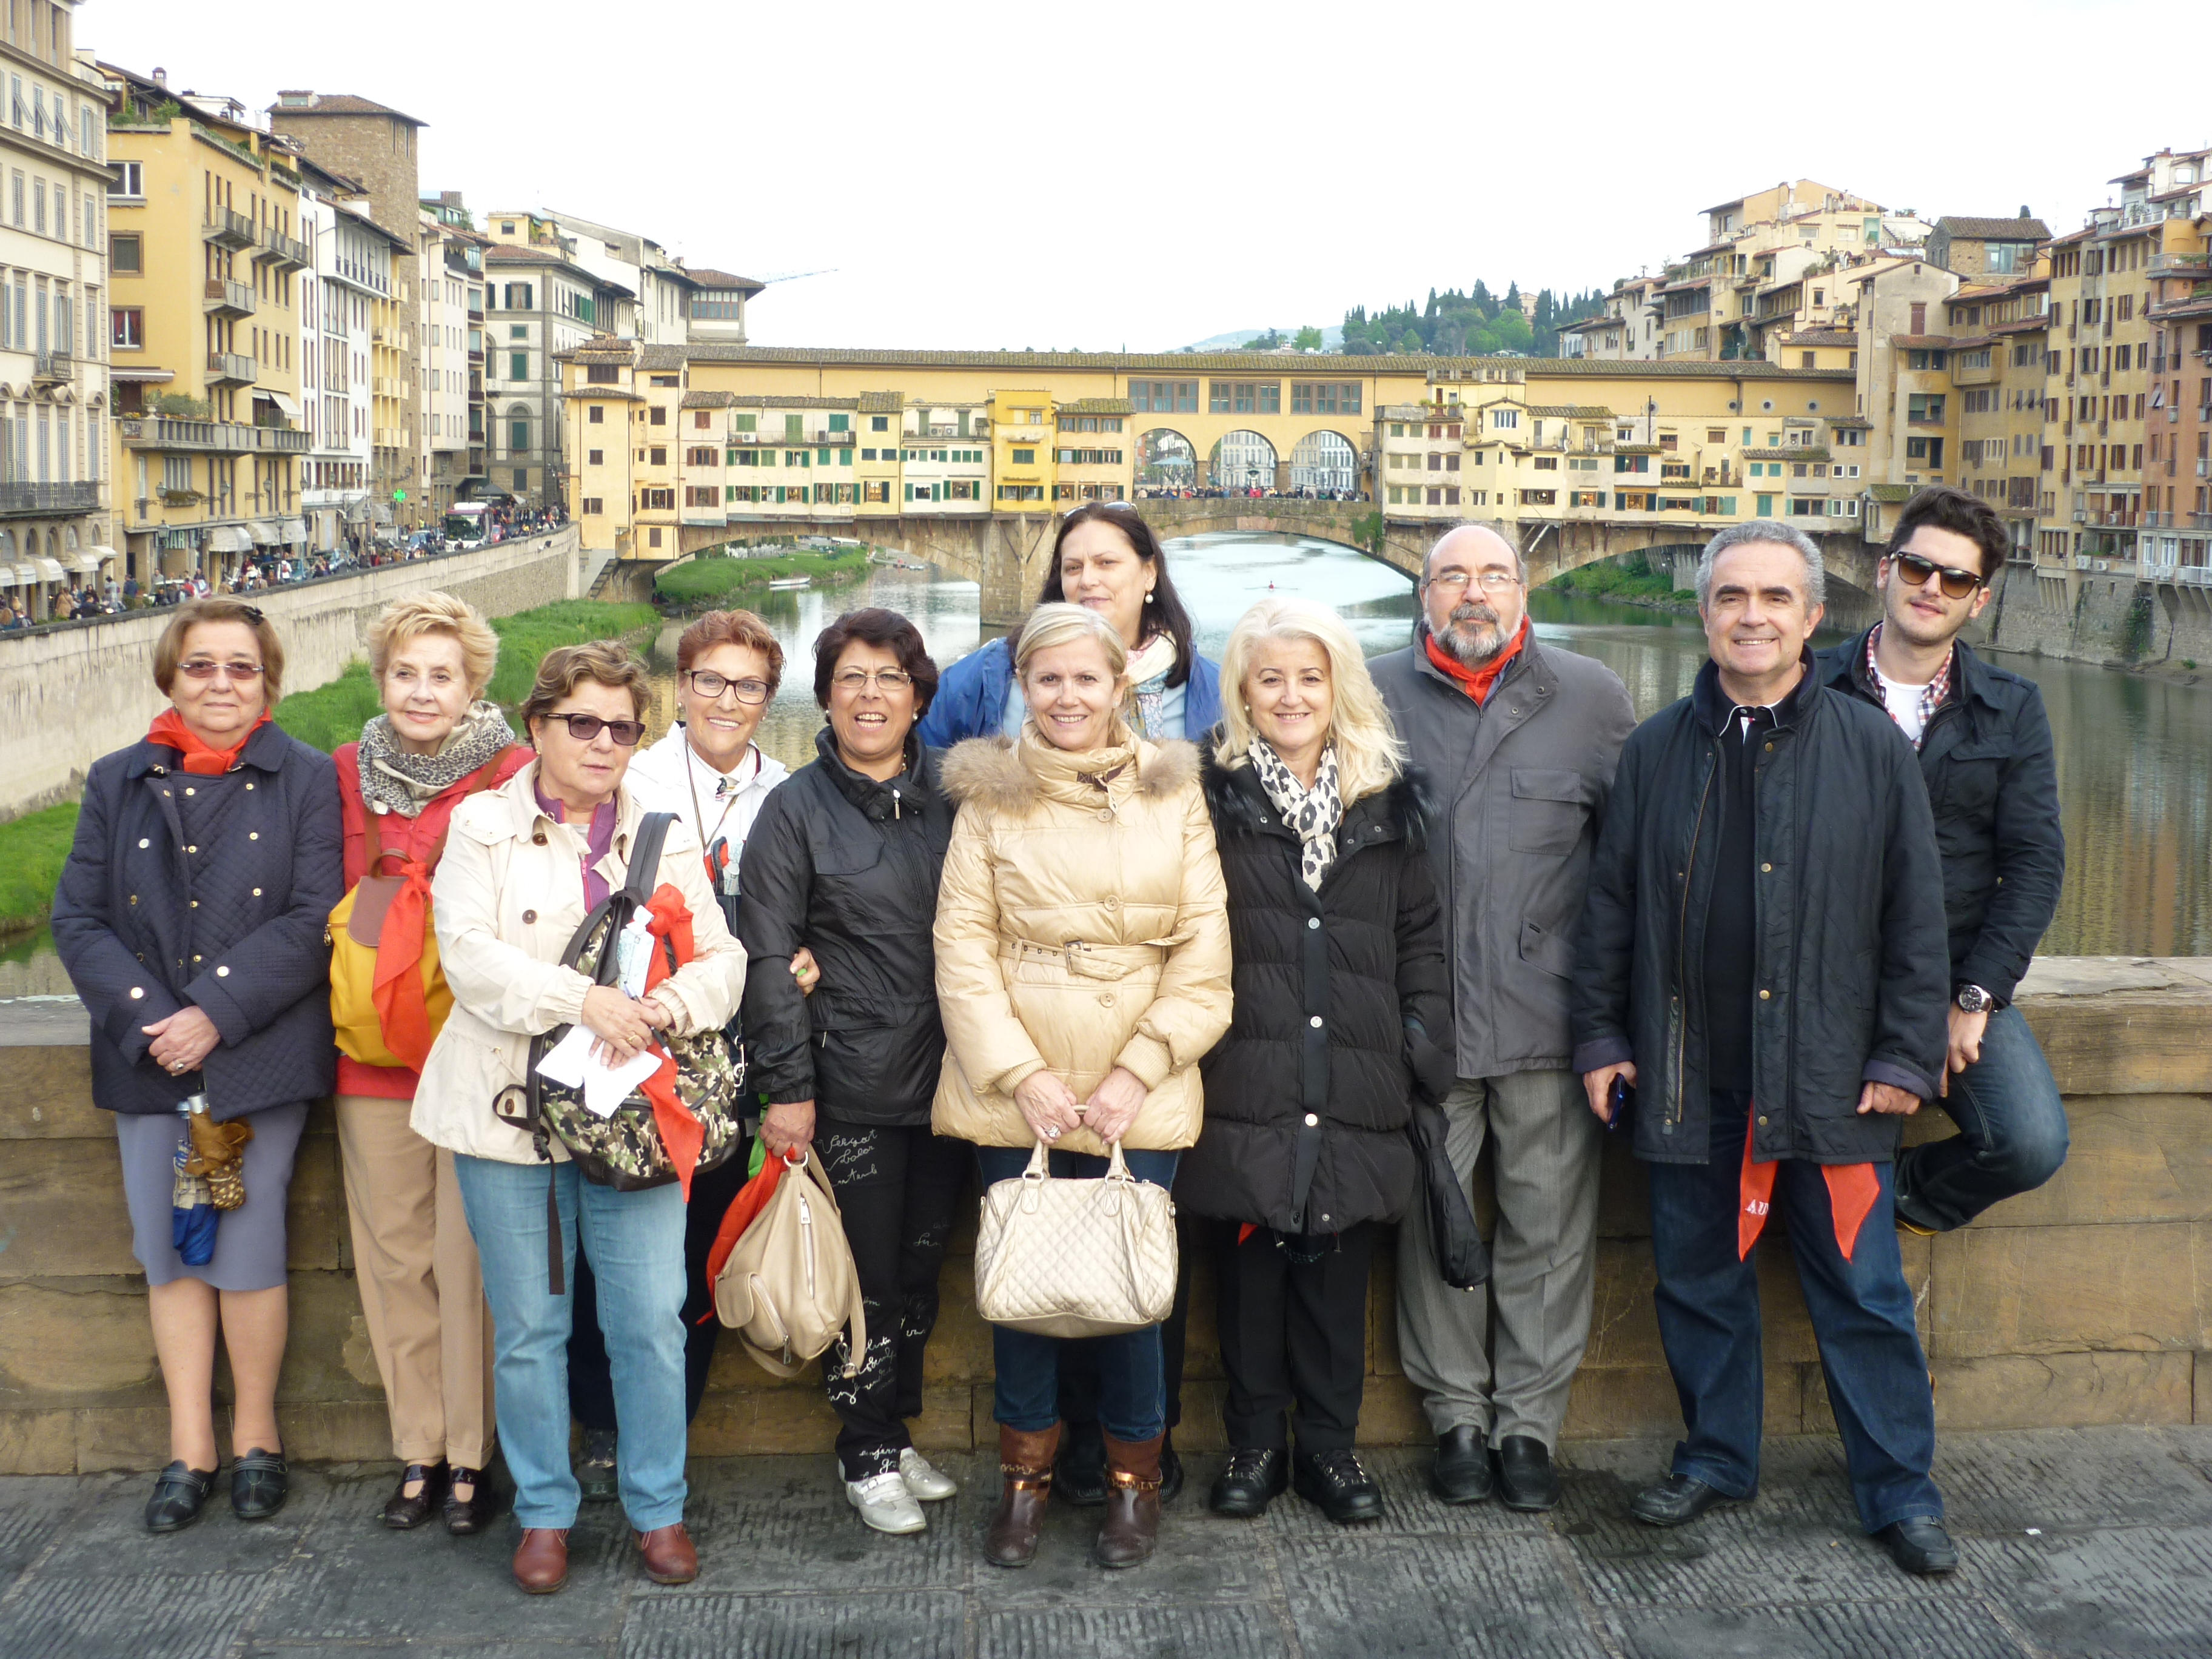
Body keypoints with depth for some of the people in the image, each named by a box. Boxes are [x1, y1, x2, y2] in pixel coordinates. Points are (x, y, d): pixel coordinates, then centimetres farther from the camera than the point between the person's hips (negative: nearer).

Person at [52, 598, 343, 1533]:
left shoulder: (307, 782, 0)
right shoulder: (117, 783, 9)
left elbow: (315, 920, -9)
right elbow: (78, 918, 3)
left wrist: (215, 1016, -17)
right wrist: (145, 1019, -12)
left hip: (260, 1059, -3)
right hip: (149, 1061, 3)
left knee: (248, 1249, 0)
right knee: (168, 1251, 7)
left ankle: (255, 1433, 19)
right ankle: (190, 1447, 20)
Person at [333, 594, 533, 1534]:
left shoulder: (513, 779, -4)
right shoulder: (346, 778, 9)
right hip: (373, 1052, 4)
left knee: (467, 1257, 0)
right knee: (393, 1255, 9)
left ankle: (471, 1456, 13)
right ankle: (418, 1451, 22)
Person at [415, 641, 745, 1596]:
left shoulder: (665, 835, 11)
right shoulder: (484, 827, 3)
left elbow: (721, 959, 5)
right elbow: (469, 954, -10)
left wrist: (662, 1007, -16)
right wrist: (582, 1001, -21)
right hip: (508, 1110, -1)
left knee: (650, 1317, 0)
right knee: (528, 1326, 7)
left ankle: (658, 1507, 17)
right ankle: (544, 1513, 23)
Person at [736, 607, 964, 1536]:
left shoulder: (950, 798, 7)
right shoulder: (797, 809, -3)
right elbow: (767, 958, -6)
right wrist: (786, 1088, -11)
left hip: (946, 1077, 4)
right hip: (852, 1085, -4)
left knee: (922, 1265, 13)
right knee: (867, 1276, 3)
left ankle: (898, 1433, 28)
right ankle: (866, 1455, 19)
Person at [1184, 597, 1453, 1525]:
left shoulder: (1388, 804, 11)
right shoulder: (1212, 799, 1)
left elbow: (1420, 935, 13)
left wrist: (1426, 1049, 6)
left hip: (1354, 1087, 2)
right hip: (1244, 1085, -2)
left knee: (1337, 1271, 8)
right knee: (1250, 1265, 5)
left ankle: (1330, 1448, 21)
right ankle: (1255, 1446, 20)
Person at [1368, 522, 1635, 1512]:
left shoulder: (1591, 698, 7)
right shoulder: (1377, 697, 5)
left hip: (1547, 1013, 0)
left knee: (1549, 1226, 5)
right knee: (1432, 1222, 6)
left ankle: (1529, 1423, 18)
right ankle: (1457, 1418, 21)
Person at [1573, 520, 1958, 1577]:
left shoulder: (1872, 748, 1)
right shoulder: (1656, 751, 6)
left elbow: (1915, 913, 2)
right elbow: (1610, 903, 11)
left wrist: (1907, 1053, -2)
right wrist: (1602, 1035, 7)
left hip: (1830, 1080, -2)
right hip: (1690, 1079, 2)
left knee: (1863, 1293, 5)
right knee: (1697, 1282, 12)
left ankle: (1900, 1491, 18)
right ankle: (1717, 1458, 30)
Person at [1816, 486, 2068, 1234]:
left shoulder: (2013, 709, 9)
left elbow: (2035, 862, 4)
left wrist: (1973, 998, -7)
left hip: (1958, 982, 2)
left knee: (2031, 1144, -19)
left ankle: (1905, 1195, 12)